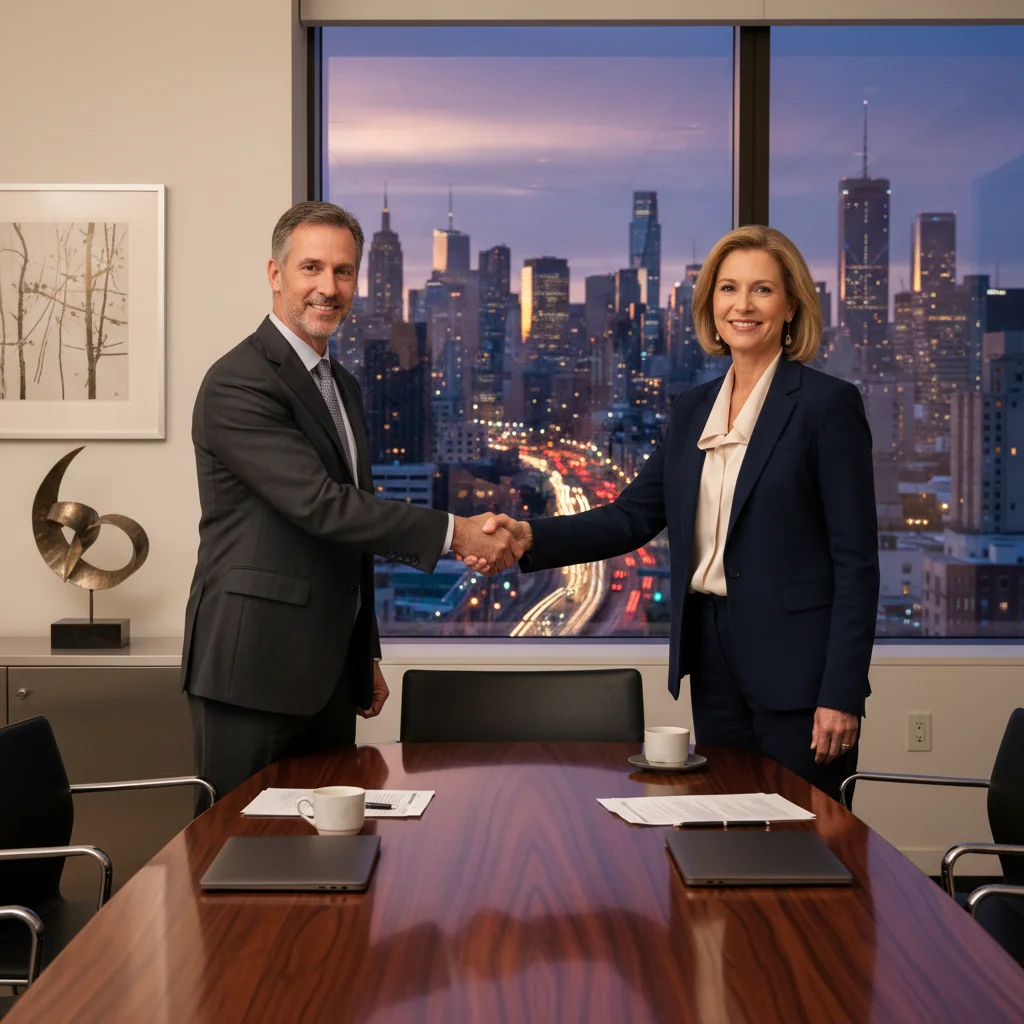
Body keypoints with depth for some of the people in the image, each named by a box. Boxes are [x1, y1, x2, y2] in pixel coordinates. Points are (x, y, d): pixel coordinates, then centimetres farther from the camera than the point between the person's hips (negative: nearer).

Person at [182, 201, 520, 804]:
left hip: (329, 672, 8)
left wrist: (367, 655, 21)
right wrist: (453, 533, -22)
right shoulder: (239, 383, -13)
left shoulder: (343, 386, 17)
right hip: (254, 669, -8)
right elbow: (319, 504, -22)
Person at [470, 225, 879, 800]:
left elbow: (856, 560, -10)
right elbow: (633, 517, 6)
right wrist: (529, 537, -10)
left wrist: (841, 695, -15)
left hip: (796, 667, -6)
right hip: (714, 662, 6)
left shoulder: (827, 403, -7)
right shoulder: (694, 411, 11)